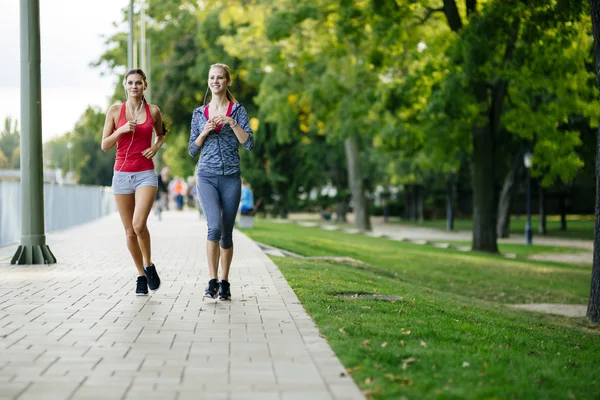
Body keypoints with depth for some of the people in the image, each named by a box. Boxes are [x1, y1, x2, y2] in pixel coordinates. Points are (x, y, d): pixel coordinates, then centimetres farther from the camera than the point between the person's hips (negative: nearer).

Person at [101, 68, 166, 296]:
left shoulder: (153, 111, 3)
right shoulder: (115, 110, 2)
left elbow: (161, 133, 22)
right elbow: (104, 146, 2)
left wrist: (156, 146, 1)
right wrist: (121, 130, -15)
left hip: (146, 174, -1)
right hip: (122, 173, 2)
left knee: (139, 224, -22)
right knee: (130, 232, 6)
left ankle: (149, 265, 2)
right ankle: (141, 276, 21)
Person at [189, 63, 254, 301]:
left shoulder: (238, 111, 4)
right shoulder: (199, 114, 10)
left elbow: (249, 144, -7)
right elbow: (192, 150, 10)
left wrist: (232, 123, -17)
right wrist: (205, 132, -6)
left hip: (231, 178, 0)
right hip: (207, 177, 0)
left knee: (226, 232, 4)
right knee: (214, 226, -20)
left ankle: (224, 283, 16)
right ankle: (213, 280, -12)